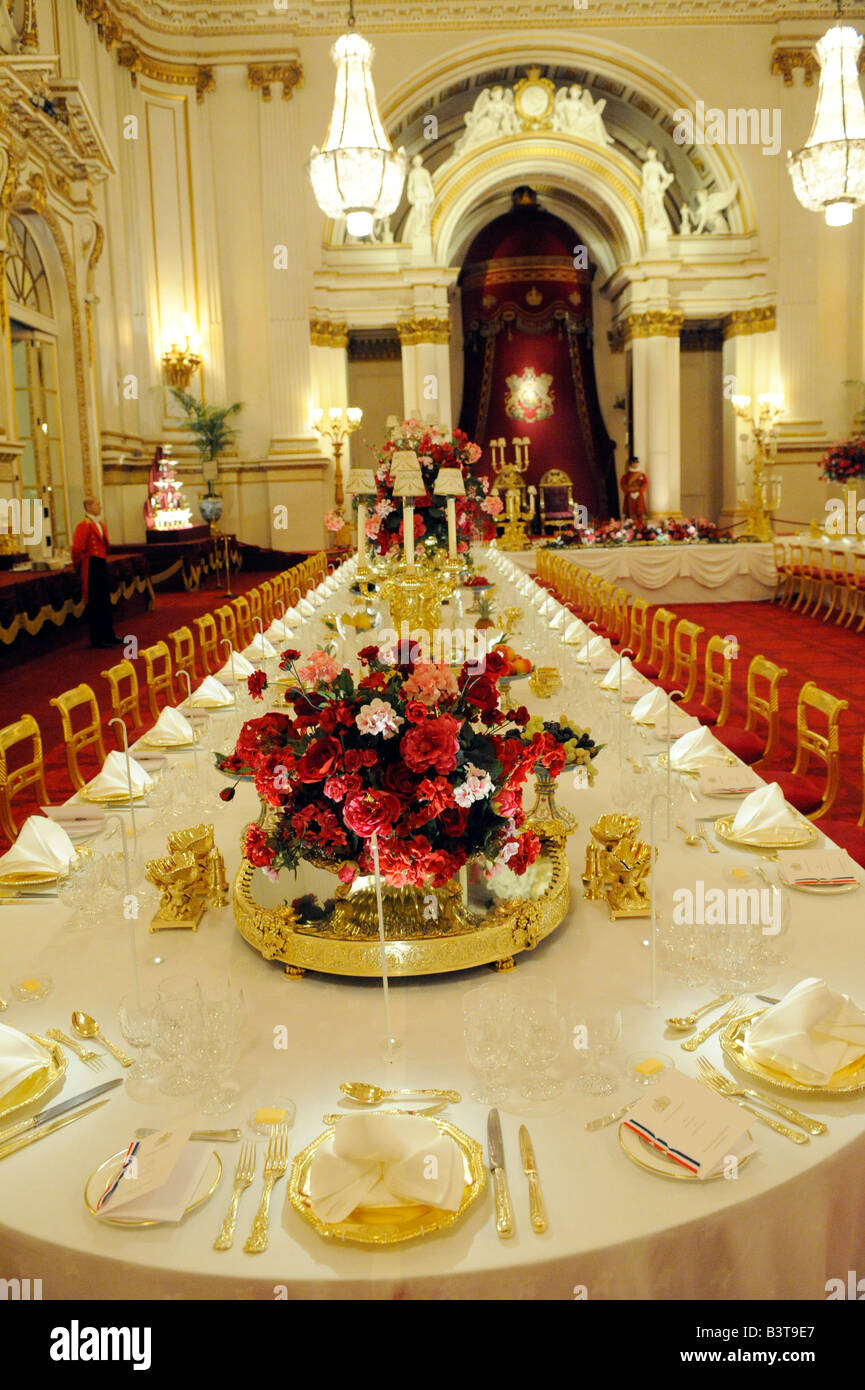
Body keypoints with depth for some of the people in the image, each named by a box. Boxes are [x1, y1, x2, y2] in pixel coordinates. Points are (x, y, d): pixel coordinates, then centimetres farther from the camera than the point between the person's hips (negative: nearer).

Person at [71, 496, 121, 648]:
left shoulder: (100, 524, 13)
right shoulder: (84, 526, -16)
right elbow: (77, 549, -20)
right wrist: (78, 562, -7)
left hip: (101, 564, 9)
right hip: (92, 567, -9)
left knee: (105, 601, 15)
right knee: (95, 604, -3)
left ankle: (108, 636, 24)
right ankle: (97, 639, 3)